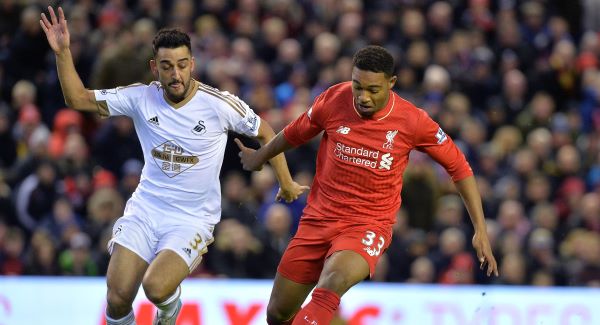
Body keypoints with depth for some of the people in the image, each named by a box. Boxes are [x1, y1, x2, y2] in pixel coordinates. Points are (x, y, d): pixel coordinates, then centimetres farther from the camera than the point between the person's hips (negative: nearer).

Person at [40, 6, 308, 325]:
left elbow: (265, 133, 4)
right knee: (117, 299, -11)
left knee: (156, 287, -26)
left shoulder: (219, 104, -12)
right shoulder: (141, 98, -4)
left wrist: (286, 184, 10)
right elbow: (78, 99, -1)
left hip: (193, 219, -3)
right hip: (144, 211, 3)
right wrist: (63, 53, -15)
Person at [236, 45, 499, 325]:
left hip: (369, 225, -3)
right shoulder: (334, 101, -7)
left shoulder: (413, 121, -11)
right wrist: (260, 156, 33)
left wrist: (480, 230, -1)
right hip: (319, 218, 3)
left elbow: (458, 167, 1)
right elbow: (297, 133, 15)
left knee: (333, 283, -36)